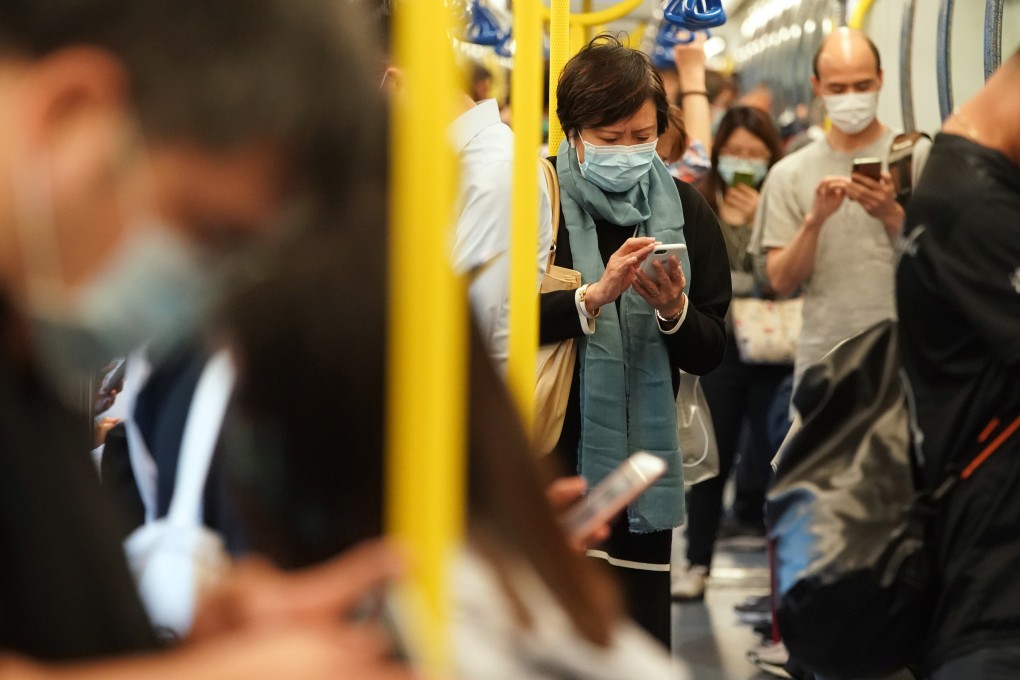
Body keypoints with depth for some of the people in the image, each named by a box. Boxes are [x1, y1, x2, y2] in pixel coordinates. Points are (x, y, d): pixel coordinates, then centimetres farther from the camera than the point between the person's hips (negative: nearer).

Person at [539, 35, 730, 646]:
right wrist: (596, 294, -26)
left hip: (642, 459, 3)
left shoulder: (684, 210, 5)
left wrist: (674, 311, -14)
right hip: (544, 456, -3)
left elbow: (710, 354, 5)